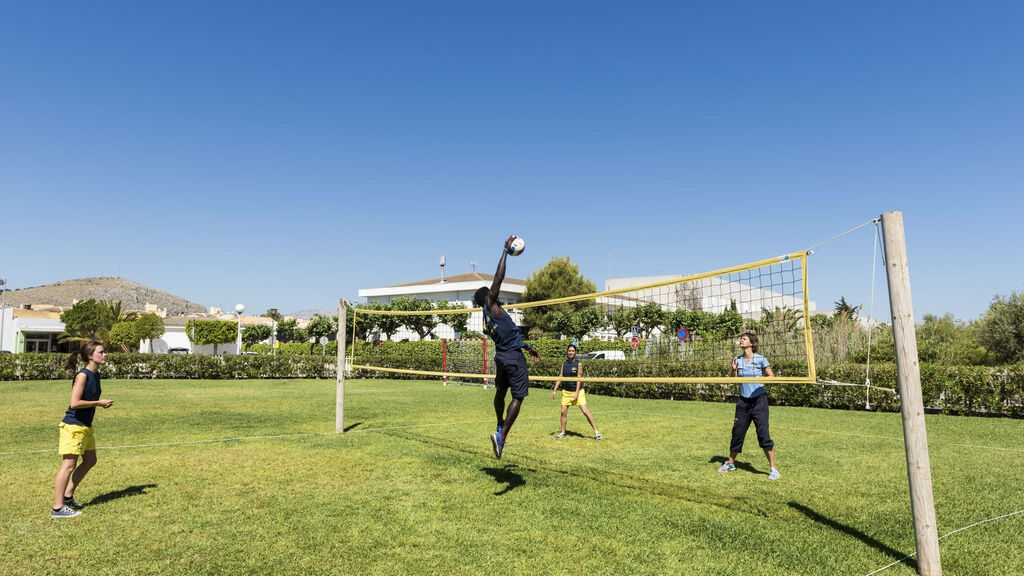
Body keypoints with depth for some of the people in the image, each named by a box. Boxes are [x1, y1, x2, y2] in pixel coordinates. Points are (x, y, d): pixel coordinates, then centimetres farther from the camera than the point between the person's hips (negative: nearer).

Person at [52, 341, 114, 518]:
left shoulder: (96, 375, 9)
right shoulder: (82, 375, -18)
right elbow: (75, 403, -24)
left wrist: (102, 403, 3)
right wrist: (99, 403, -17)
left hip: (86, 426, 10)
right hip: (73, 426, -10)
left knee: (90, 460, 16)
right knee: (69, 465, -4)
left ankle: (67, 496, 29)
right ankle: (58, 508, 3)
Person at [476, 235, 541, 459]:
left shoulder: (488, 318, 14)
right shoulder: (490, 305, -8)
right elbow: (498, 278, -14)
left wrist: (528, 348, 29)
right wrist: (506, 250, -8)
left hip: (501, 355, 9)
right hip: (514, 356, -9)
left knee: (501, 392, 24)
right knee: (518, 397, -5)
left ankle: (500, 427, 41)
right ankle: (501, 436, -13)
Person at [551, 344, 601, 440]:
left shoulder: (578, 364, -7)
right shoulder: (564, 364, 6)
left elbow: (579, 379, -11)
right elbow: (560, 377, 9)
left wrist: (576, 393, -18)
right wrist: (554, 390, 3)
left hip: (578, 391, -4)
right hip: (566, 391, 4)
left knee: (585, 411, -12)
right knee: (563, 412, 2)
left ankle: (596, 431, -5)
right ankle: (562, 433, 16)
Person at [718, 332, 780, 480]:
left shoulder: (760, 359, -6)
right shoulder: (738, 360, 5)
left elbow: (772, 377, -3)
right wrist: (734, 369, -9)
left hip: (759, 400, -4)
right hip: (743, 401, 4)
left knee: (763, 434, -9)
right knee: (737, 432, 10)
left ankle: (773, 469, 2)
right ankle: (730, 463, 26)